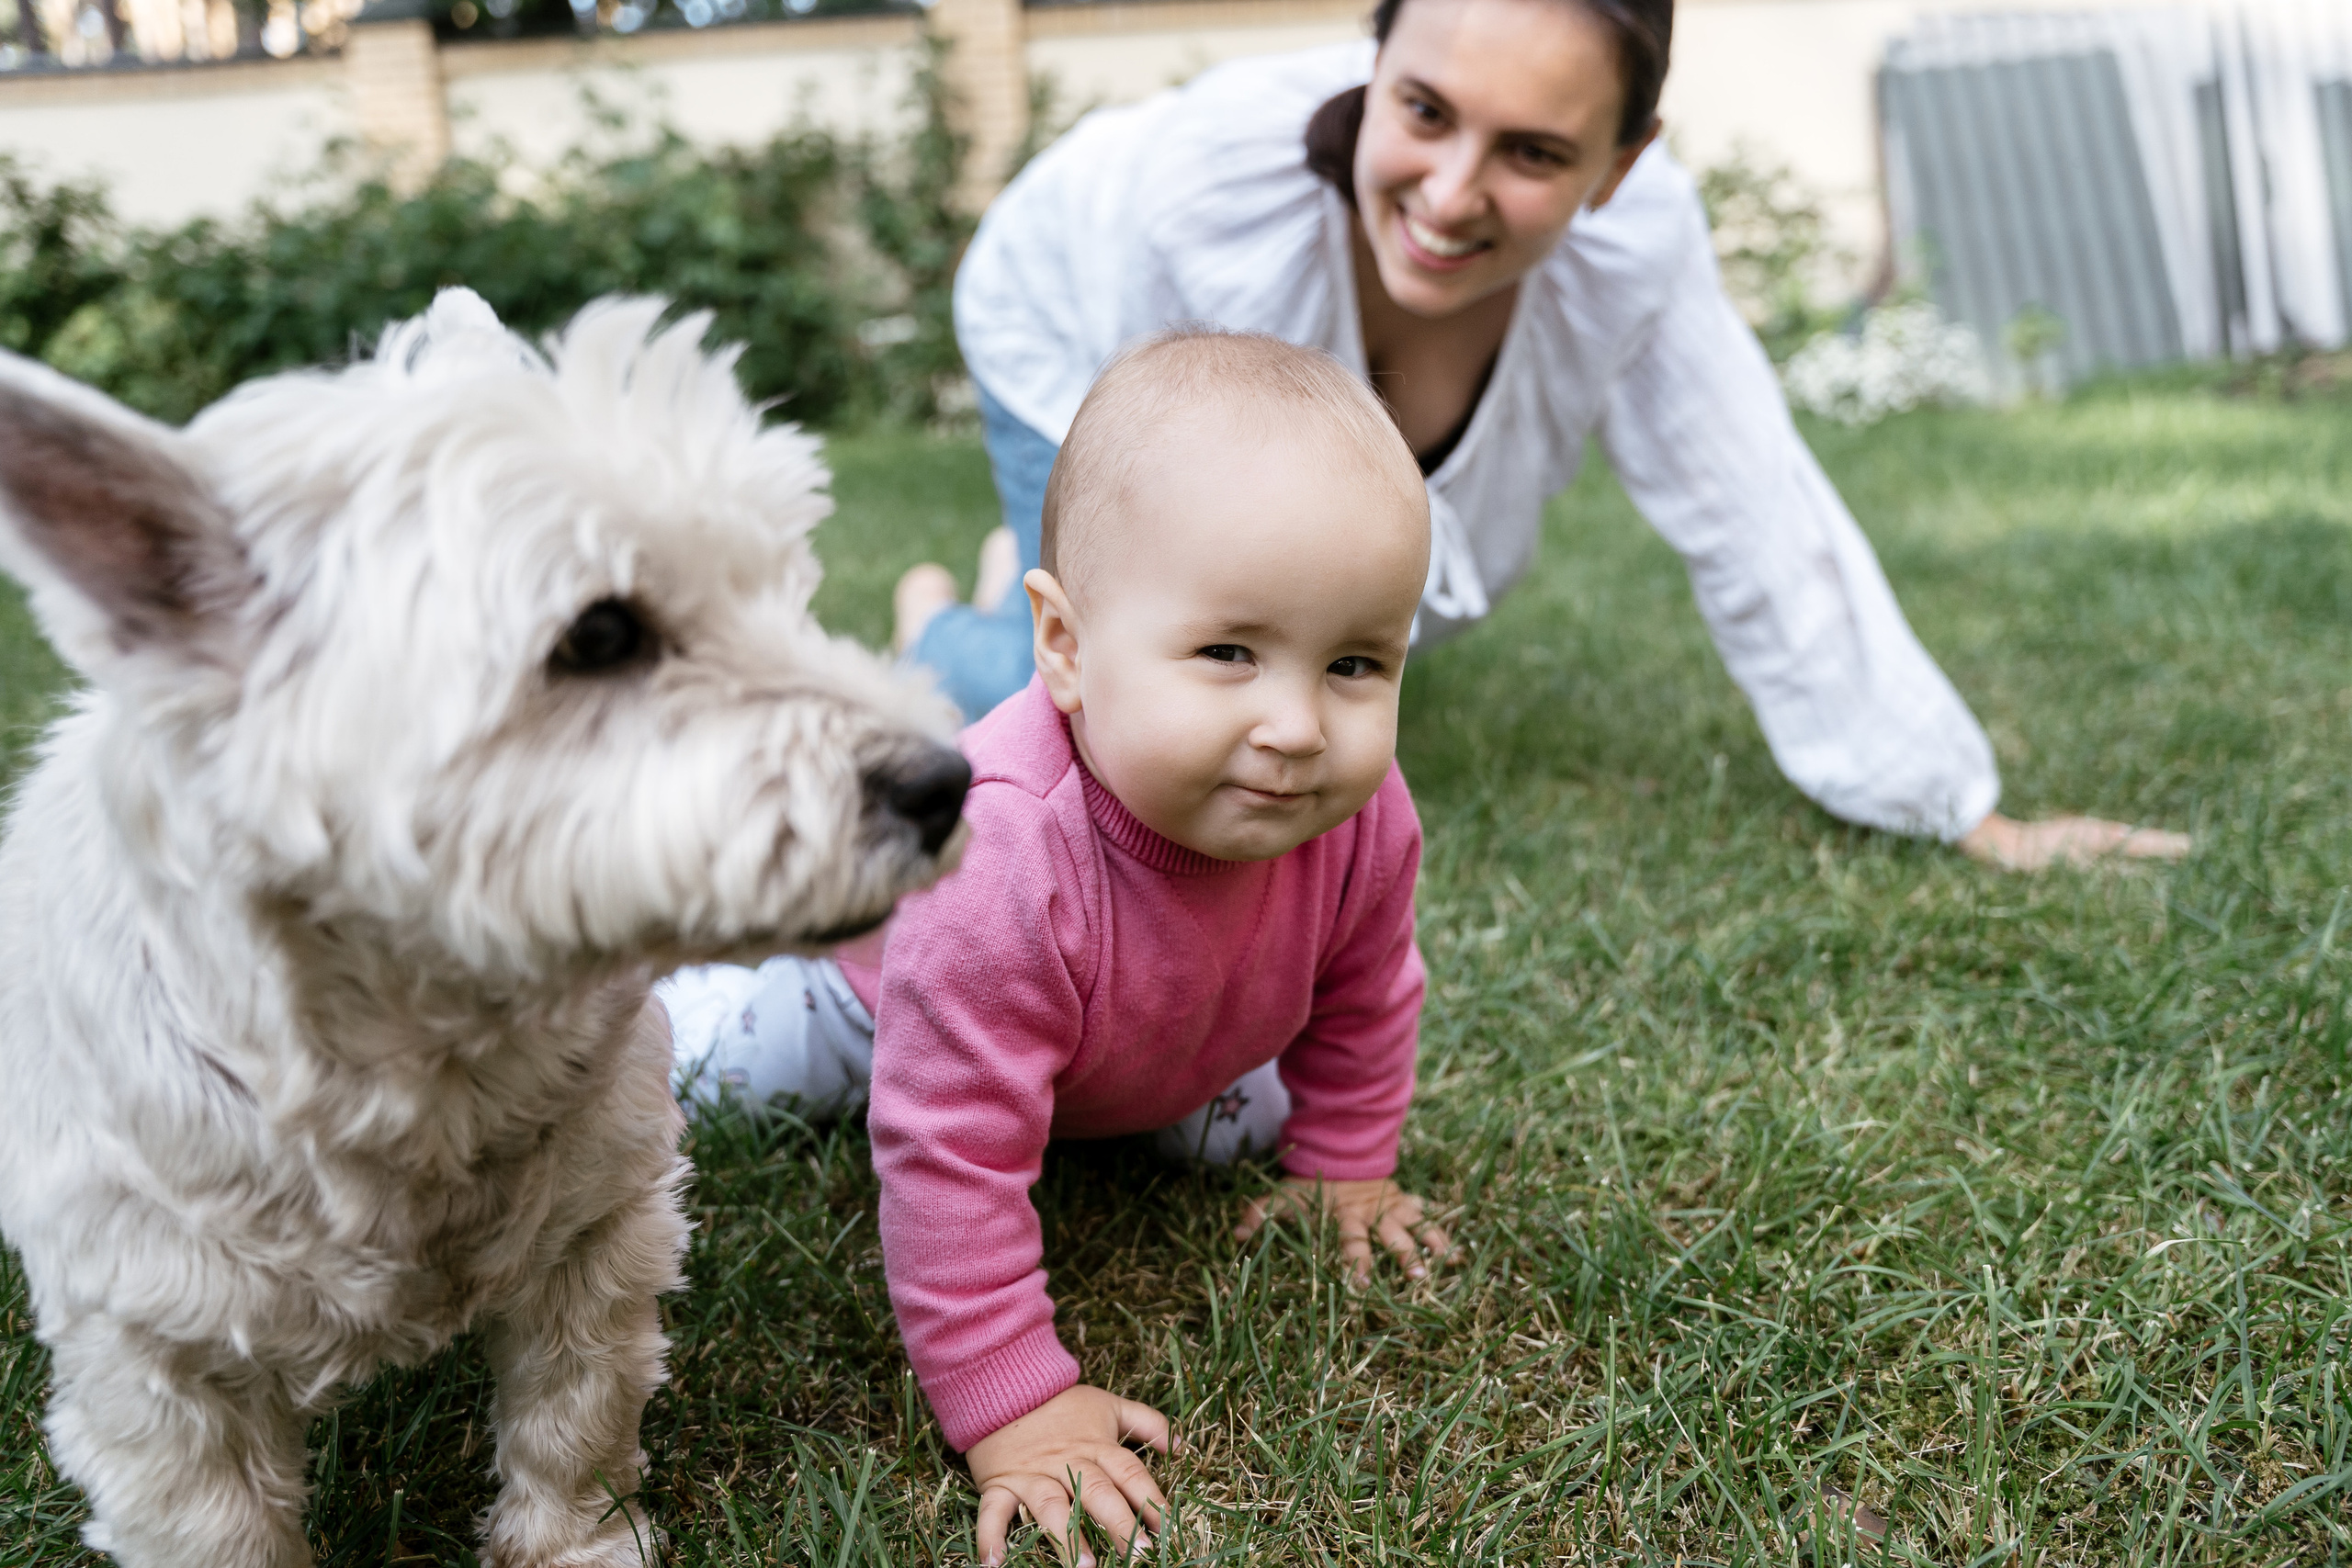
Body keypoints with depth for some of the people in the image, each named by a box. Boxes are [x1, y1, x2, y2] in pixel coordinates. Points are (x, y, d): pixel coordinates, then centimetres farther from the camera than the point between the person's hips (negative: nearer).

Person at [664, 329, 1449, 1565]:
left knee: (1245, 1123, 22)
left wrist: (1341, 1166, -1)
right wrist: (1008, 1405, -39)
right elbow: (954, 1158, -45)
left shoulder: (1360, 820, -35)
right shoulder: (1000, 870, -53)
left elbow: (1359, 1000, -11)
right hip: (871, 954, -3)